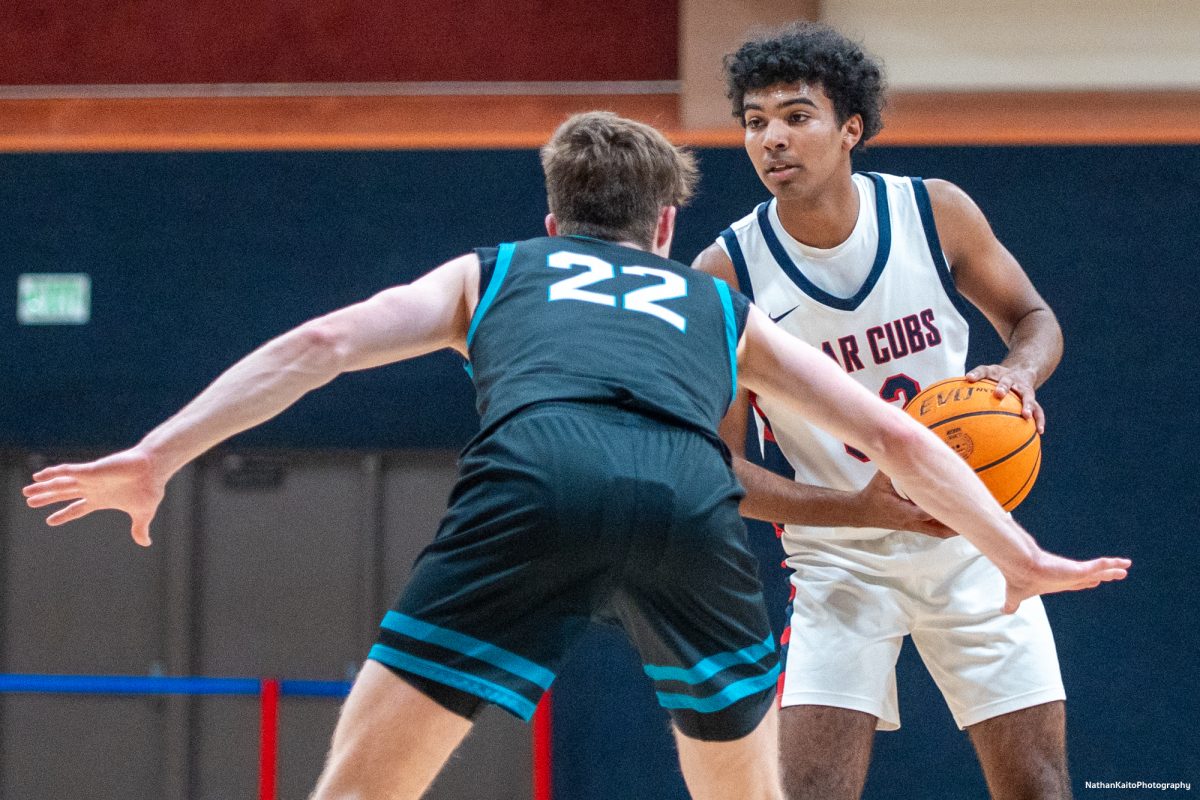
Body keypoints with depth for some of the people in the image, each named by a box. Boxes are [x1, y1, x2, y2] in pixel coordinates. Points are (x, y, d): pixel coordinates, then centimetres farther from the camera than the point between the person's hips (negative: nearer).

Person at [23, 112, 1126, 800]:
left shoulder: (492, 274, 36)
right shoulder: (720, 309, 39)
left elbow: (321, 344, 21)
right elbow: (894, 435, 38)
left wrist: (154, 458, 17)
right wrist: (1018, 558, 48)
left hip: (533, 482, -2)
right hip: (690, 502, 2)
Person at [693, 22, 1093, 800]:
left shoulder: (936, 213, -9)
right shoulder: (726, 276, -15)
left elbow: (1033, 317, 7)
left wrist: (1020, 372, -18)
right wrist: (859, 509, -26)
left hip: (970, 540, 2)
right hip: (839, 558, -2)